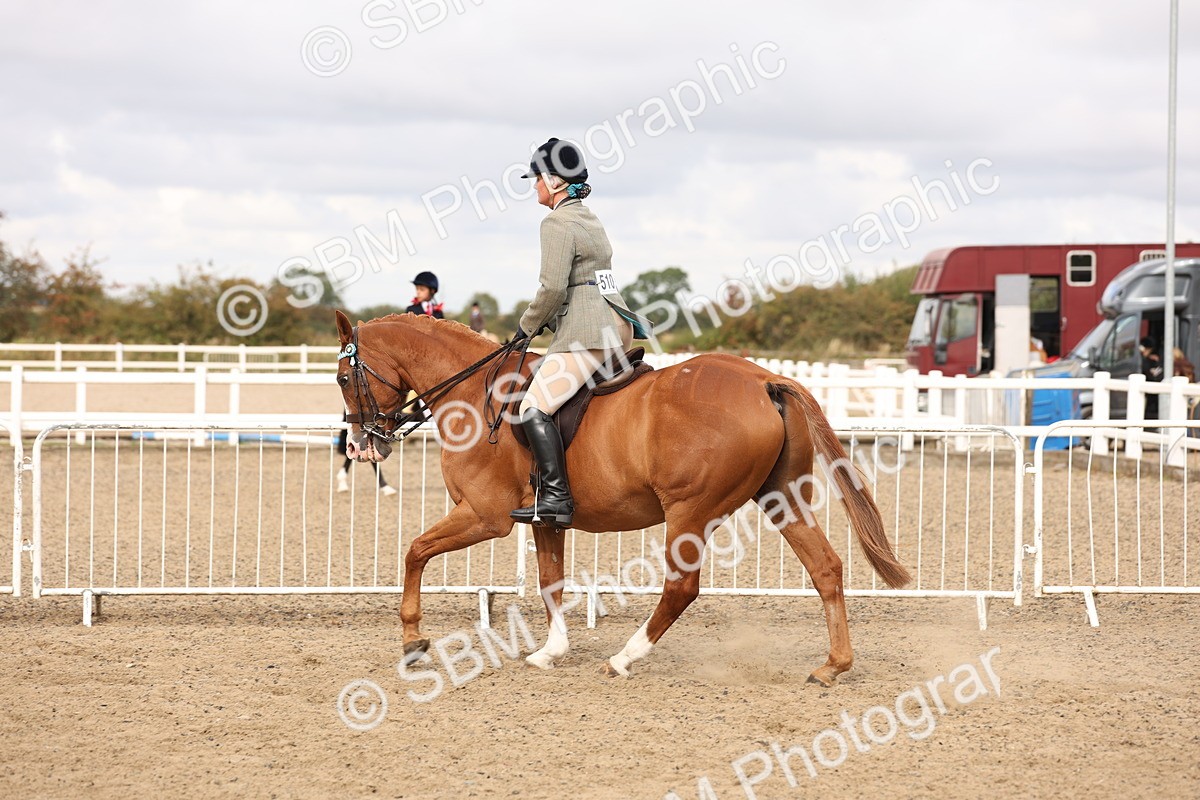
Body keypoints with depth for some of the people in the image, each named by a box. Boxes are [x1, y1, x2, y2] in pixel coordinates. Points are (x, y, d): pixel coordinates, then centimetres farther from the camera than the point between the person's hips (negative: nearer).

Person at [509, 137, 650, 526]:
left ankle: (556, 497, -26)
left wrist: (529, 324, -1)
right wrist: (547, 320, 20)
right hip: (617, 327, 11)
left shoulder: (557, 224, -9)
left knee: (534, 407, -15)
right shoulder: (590, 219, 20)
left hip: (587, 332, -11)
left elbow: (553, 288, -17)